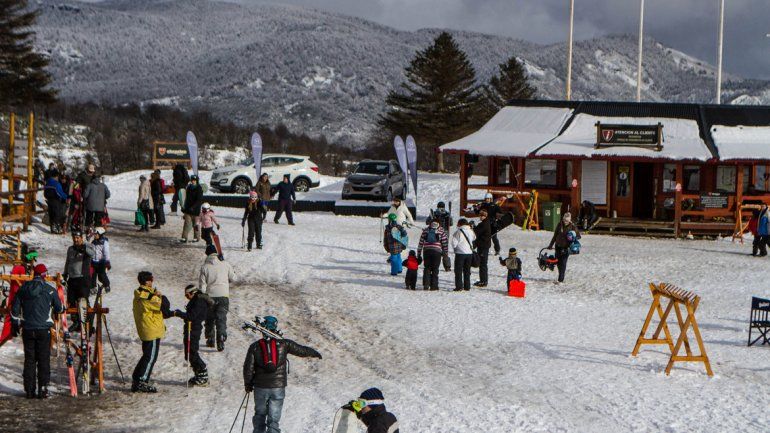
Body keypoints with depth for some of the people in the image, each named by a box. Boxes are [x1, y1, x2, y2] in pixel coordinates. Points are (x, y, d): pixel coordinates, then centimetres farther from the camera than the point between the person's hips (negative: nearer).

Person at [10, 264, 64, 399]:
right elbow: (59, 309, 6)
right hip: (44, 329, -3)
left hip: (27, 329, 3)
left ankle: (29, 389, 8)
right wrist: (62, 309, 29)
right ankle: (42, 389, 0)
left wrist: (17, 324, 19)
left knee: (29, 359, 8)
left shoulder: (23, 288, 4)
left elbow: (15, 309, 7)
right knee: (44, 359, 4)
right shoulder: (50, 290, -5)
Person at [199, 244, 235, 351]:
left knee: (209, 319, 17)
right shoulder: (225, 264, -3)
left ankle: (210, 340, 24)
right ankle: (221, 340, -16)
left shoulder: (205, 267, -5)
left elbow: (202, 284, -4)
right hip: (223, 295, 0)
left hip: (210, 296, 0)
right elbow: (232, 278, 9)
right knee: (221, 319, -1)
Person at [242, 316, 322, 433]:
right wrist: (315, 353, 26)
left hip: (260, 388, 1)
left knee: (260, 415, 19)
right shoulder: (283, 344, -4)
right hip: (278, 388, -1)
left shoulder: (255, 346, -2)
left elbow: (248, 367, -2)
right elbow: (302, 350, 6)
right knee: (274, 419, 3)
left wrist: (248, 384, 13)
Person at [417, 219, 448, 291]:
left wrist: (418, 252, 17)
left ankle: (426, 285, 3)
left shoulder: (425, 230, 13)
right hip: (437, 251, -2)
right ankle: (433, 286, 2)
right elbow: (445, 242, 2)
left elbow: (421, 242, 13)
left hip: (426, 251, 2)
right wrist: (445, 252, 10)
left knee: (427, 268, 10)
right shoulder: (441, 231, 6)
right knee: (435, 269, 4)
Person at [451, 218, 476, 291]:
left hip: (460, 253, -5)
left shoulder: (458, 232, -15)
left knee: (458, 271, 2)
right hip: (469, 253, 5)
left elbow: (454, 243, -13)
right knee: (467, 270, 14)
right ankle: (467, 286, 15)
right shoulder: (471, 231, 2)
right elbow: (474, 238, 20)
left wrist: (454, 248, 5)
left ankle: (459, 286, -3)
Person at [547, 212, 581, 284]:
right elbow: (555, 235, 10)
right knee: (558, 262, 9)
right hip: (558, 246, 4)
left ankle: (560, 279, -7)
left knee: (563, 263, -9)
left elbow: (578, 236, -1)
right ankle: (561, 277, 28)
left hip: (566, 247, -4)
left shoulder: (572, 226, -8)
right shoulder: (559, 225, 0)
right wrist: (550, 245, 14)